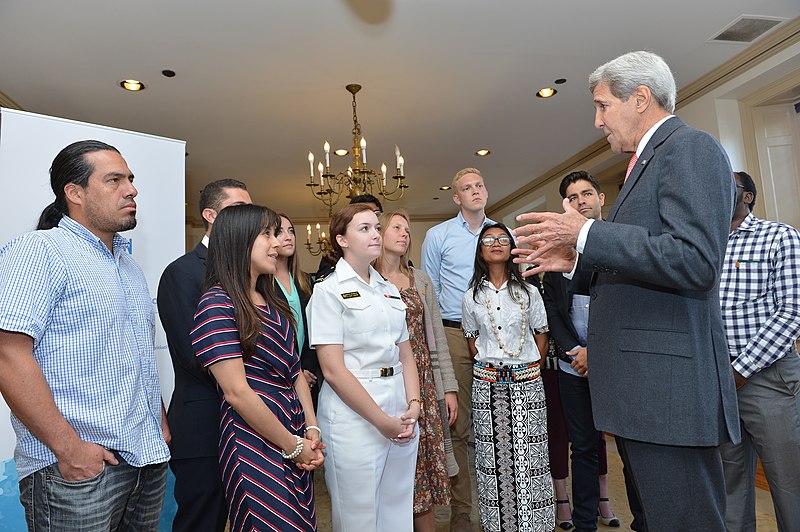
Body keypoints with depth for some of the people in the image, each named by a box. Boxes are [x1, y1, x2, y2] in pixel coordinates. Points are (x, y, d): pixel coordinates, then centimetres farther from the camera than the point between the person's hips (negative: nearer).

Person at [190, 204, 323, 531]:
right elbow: (237, 392, -18)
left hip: (296, 441, 7)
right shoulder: (216, 305, -13)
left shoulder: (273, 303, 11)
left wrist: (311, 429, 0)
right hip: (255, 446, -7)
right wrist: (293, 446, -12)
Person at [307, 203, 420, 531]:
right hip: (355, 416, -6)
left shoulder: (390, 291, 12)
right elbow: (332, 370, -13)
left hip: (402, 415, 6)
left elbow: (406, 356, 12)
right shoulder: (329, 291, -7)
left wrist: (414, 405, -4)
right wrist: (382, 421, -14)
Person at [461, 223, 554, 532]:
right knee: (492, 456, 5)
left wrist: (529, 369, 5)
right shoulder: (472, 297, 5)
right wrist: (489, 369, 5)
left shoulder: (528, 292, 3)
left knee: (528, 456, 1)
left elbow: (541, 335, 9)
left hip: (526, 382, 0)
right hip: (487, 384, 1)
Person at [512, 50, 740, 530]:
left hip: (667, 384, -10)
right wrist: (575, 260, 11)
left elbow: (694, 262, -22)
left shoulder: (690, 148, -9)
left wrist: (586, 233, -18)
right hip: (644, 386, 10)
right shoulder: (649, 161, 20)